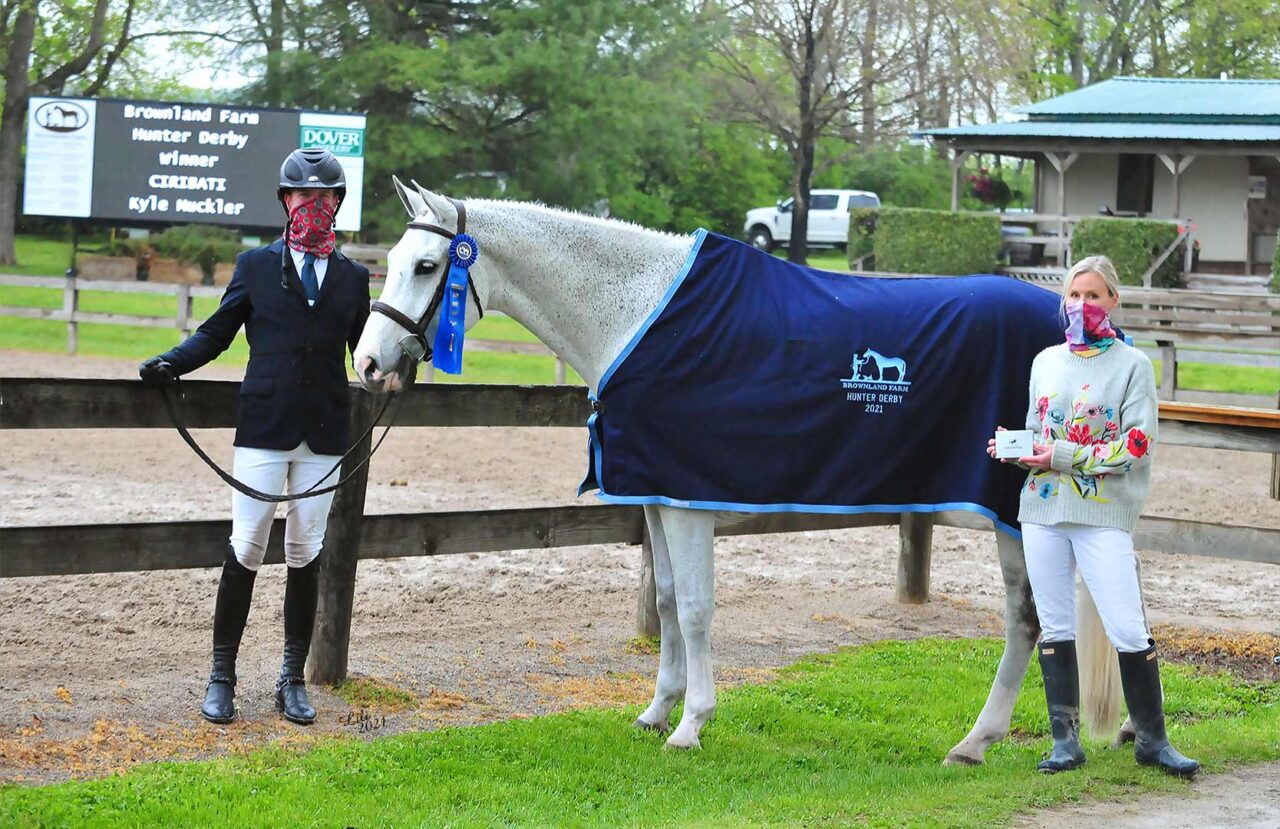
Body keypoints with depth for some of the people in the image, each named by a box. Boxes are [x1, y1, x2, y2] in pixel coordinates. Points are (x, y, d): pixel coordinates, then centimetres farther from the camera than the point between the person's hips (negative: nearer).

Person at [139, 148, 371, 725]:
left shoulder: (353, 277, 10)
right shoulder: (256, 265, 5)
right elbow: (216, 333, 5)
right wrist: (171, 363, -11)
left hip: (323, 436, 2)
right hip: (263, 428, -2)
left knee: (306, 553, 7)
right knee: (246, 549, -2)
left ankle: (293, 678, 16)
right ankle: (221, 676, 8)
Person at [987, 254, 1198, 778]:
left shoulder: (1132, 364, 0)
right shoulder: (1046, 361, 14)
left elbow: (1138, 444, -8)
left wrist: (1063, 456, -14)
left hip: (1103, 512, -4)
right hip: (1042, 508, 5)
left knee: (1128, 630, -8)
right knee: (1054, 626, 5)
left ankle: (1151, 739, 4)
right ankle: (1065, 740, 11)